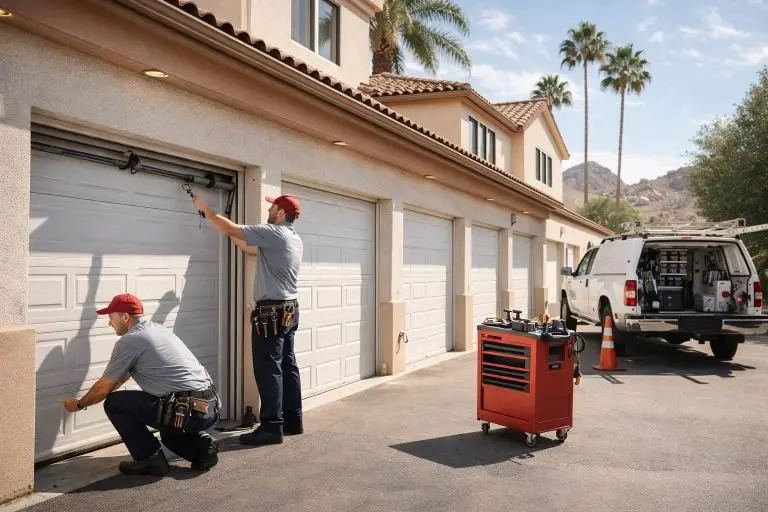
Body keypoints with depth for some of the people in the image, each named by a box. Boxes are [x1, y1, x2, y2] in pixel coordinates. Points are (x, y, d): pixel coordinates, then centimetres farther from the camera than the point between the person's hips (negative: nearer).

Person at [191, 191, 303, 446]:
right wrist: (231, 232, 20)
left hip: (271, 312, -9)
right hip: (289, 310, 9)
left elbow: (231, 229, -10)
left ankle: (272, 427, -1)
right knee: (287, 366, 12)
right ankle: (293, 420, 19)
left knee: (268, 369, -5)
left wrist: (205, 208, 3)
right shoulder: (294, 239, 15)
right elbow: (249, 248, 22)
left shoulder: (274, 233, -14)